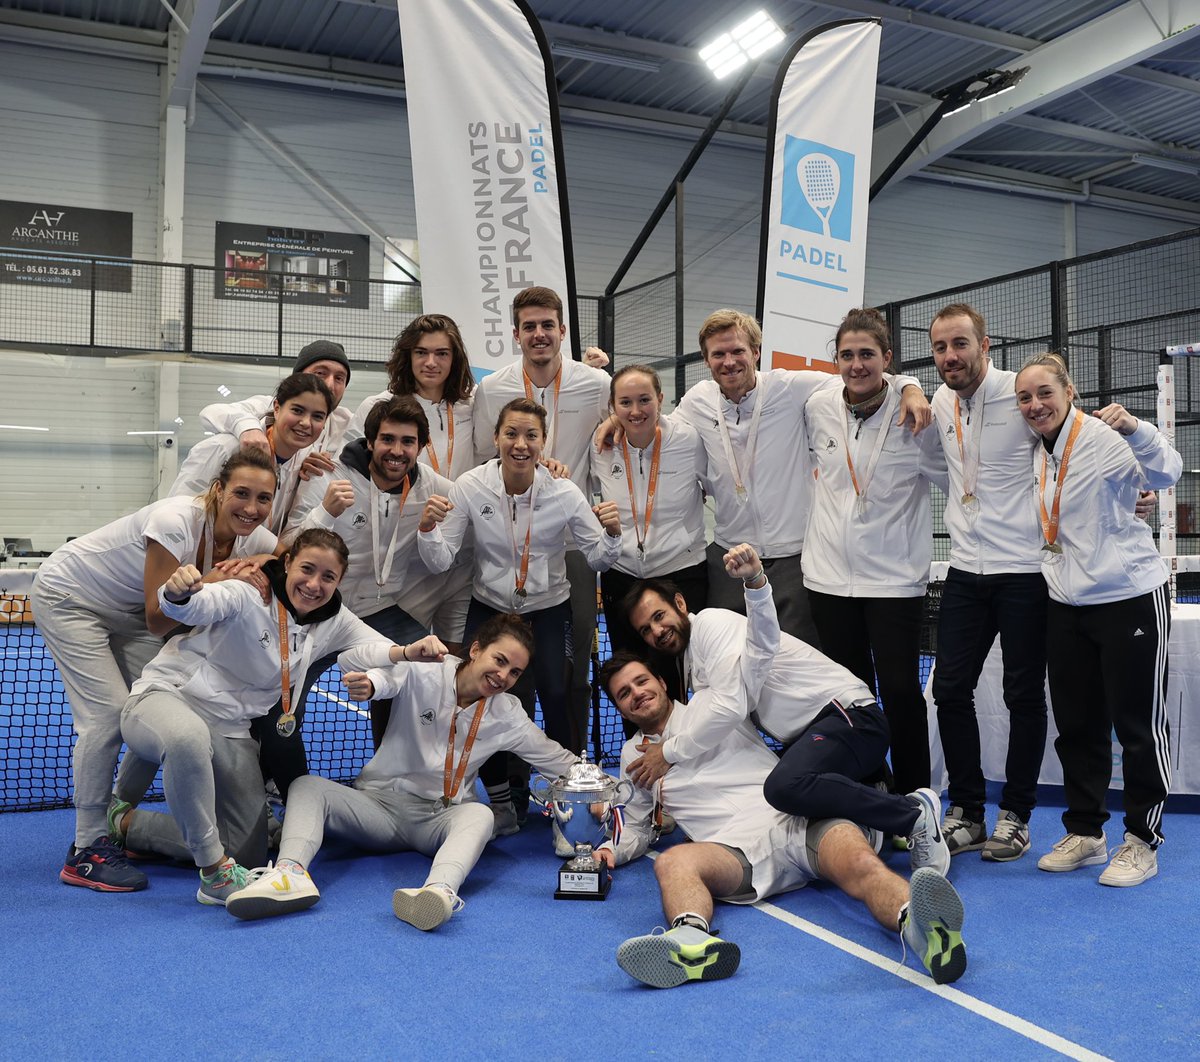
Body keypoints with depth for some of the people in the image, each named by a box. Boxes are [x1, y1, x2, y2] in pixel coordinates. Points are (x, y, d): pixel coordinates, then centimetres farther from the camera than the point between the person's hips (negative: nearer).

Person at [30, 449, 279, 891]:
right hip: (67, 596, -7)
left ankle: (117, 819, 18)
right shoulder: (176, 521, -36)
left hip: (125, 611, 7)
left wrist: (263, 562, -30)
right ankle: (86, 852, -5)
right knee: (108, 711, -17)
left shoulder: (252, 539, -17)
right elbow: (157, 620, -31)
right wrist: (212, 582, -36)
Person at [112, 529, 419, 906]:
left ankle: (130, 825, 26)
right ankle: (215, 871, -29)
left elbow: (371, 646, -13)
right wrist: (178, 591, -61)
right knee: (188, 737, -45)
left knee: (247, 853, 8)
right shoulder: (248, 596, -20)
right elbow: (193, 606, -37)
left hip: (231, 730, 7)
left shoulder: (332, 620, 0)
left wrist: (408, 652, -35)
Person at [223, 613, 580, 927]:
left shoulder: (508, 715, 0)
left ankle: (440, 892, -62)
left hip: (440, 819, 0)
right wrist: (368, 683, -56)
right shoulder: (423, 673, -10)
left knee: (479, 814, -34)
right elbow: (389, 677, -32)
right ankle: (291, 872, -49)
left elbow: (560, 760, 7)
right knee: (308, 786, -23)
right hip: (381, 803, 0)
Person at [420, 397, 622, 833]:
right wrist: (427, 528, -33)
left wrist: (611, 534, -28)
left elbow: (597, 560, -8)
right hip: (489, 607, 1)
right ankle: (500, 798, 11)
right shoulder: (470, 486, -14)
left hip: (548, 608, 0)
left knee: (556, 696, -15)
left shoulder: (563, 492, -14)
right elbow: (439, 562, -14)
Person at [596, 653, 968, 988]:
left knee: (860, 863, -33)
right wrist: (611, 849, 13)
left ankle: (926, 930, -60)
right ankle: (692, 942, -63)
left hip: (800, 819, 0)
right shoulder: (632, 756, 26)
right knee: (672, 862, -34)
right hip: (737, 847, 1)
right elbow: (637, 828, 32)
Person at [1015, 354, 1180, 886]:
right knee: (1075, 725, 12)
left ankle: (1142, 842, 17)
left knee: (1139, 724, 3)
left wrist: (1134, 428, -40)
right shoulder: (1039, 455, 8)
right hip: (1067, 605, 7)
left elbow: (1165, 472, -25)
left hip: (1131, 599, -7)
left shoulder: (1102, 438, -12)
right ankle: (1085, 833, 26)